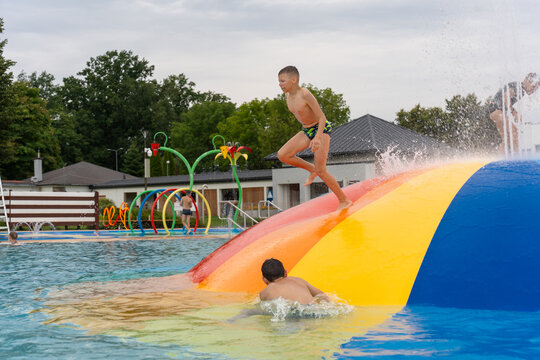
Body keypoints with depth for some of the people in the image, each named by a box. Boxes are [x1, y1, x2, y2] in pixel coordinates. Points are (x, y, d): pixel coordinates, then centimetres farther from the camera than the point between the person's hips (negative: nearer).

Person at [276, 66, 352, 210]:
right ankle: (311, 169, 12)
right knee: (282, 155, -9)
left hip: (321, 129, -8)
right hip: (306, 130, 8)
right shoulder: (288, 95, -1)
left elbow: (322, 117, -26)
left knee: (321, 171, -12)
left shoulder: (305, 94, -25)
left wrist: (317, 138, -39)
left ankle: (344, 201, 3)